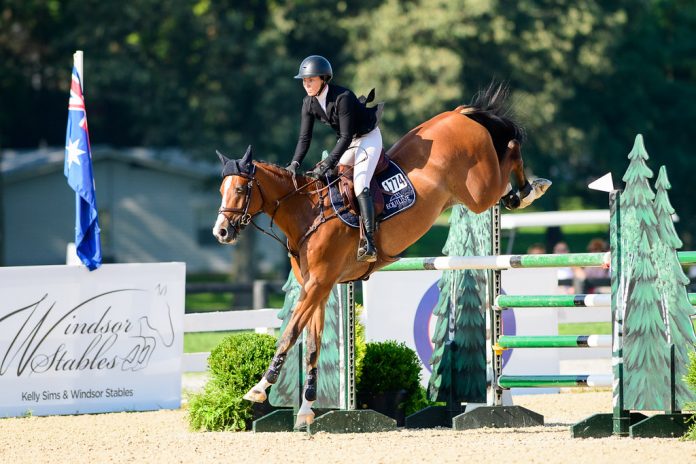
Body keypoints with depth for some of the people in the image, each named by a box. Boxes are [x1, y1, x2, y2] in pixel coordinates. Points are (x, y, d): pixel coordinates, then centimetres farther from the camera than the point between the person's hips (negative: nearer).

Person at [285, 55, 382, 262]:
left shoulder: (342, 97, -30)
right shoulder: (309, 103, -7)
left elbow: (346, 137, -30)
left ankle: (369, 244, -31)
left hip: (368, 138, -9)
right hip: (347, 143, 9)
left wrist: (327, 164, -36)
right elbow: (304, 138, -6)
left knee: (359, 186, -23)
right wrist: (295, 163, -23)